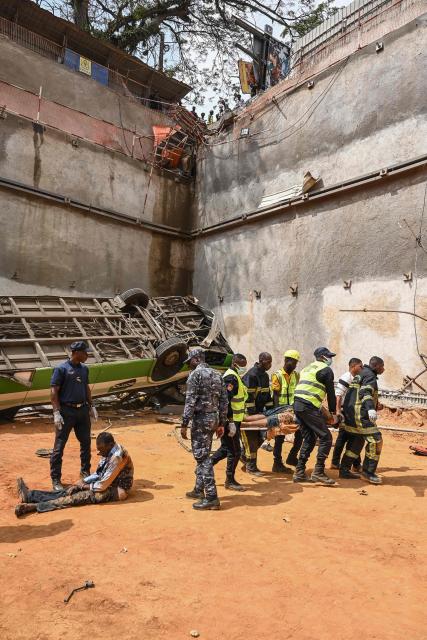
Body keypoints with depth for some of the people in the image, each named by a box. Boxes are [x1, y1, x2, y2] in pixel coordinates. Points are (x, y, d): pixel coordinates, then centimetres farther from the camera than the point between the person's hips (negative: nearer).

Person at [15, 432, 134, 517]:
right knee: (73, 490, -5)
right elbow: (99, 474, 11)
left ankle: (33, 506, -31)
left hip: (117, 490, -9)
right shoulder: (109, 452, 4)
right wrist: (82, 482, -4)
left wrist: (84, 486, -9)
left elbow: (103, 485, -24)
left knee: (81, 496, -23)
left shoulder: (117, 457, -27)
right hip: (108, 483, 9)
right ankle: (31, 495, -10)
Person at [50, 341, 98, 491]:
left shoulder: (84, 369, 10)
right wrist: (56, 413, -17)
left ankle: (85, 472, 31)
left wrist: (91, 406, 16)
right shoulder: (61, 369, -10)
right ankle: (55, 480, 10)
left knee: (86, 442, 14)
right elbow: (54, 392, -11)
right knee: (59, 446, 0)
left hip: (83, 410, 7)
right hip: (66, 411, -6)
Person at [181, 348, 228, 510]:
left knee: (202, 457, -4)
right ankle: (199, 489, 31)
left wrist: (184, 424, -12)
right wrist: (221, 423, 16)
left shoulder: (195, 374, -11)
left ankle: (211, 497, -4)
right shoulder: (217, 375, 12)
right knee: (202, 455, 20)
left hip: (201, 419, -8)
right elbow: (224, 401, 11)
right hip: (214, 418, 8)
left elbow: (190, 402, -17)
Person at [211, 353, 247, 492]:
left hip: (233, 419, 10)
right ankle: (230, 481, 13)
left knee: (226, 448, 19)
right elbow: (226, 401, -24)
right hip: (230, 420, -10)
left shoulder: (235, 377, 16)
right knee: (234, 451, 0)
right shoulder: (231, 378, -17)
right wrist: (231, 422, -24)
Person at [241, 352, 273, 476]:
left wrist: (270, 409, 12)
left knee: (259, 437, 11)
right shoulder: (251, 375, -18)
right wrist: (251, 413, -22)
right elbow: (248, 395, -22)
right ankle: (251, 466, 7)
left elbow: (267, 393, 18)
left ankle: (245, 457, 28)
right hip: (248, 412, -9)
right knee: (251, 439, -3)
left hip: (258, 411, 9)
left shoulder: (265, 375, 12)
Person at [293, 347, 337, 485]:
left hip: (297, 405, 9)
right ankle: (318, 472, -3)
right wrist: (333, 412, 12)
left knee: (309, 439, 16)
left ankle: (299, 472, 15)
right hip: (309, 407, -9)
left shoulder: (307, 368, 26)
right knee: (325, 438, -1)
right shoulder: (326, 370, 1)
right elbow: (331, 393, 1)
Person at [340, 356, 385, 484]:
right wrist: (371, 408, -43)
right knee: (375, 440, -6)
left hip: (351, 413, 10)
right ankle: (368, 471, -1)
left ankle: (344, 470, 19)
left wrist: (375, 405, 41)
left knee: (356, 441, 17)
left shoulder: (362, 374, 22)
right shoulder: (370, 375, -8)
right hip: (360, 414, -10)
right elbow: (365, 392, -27)